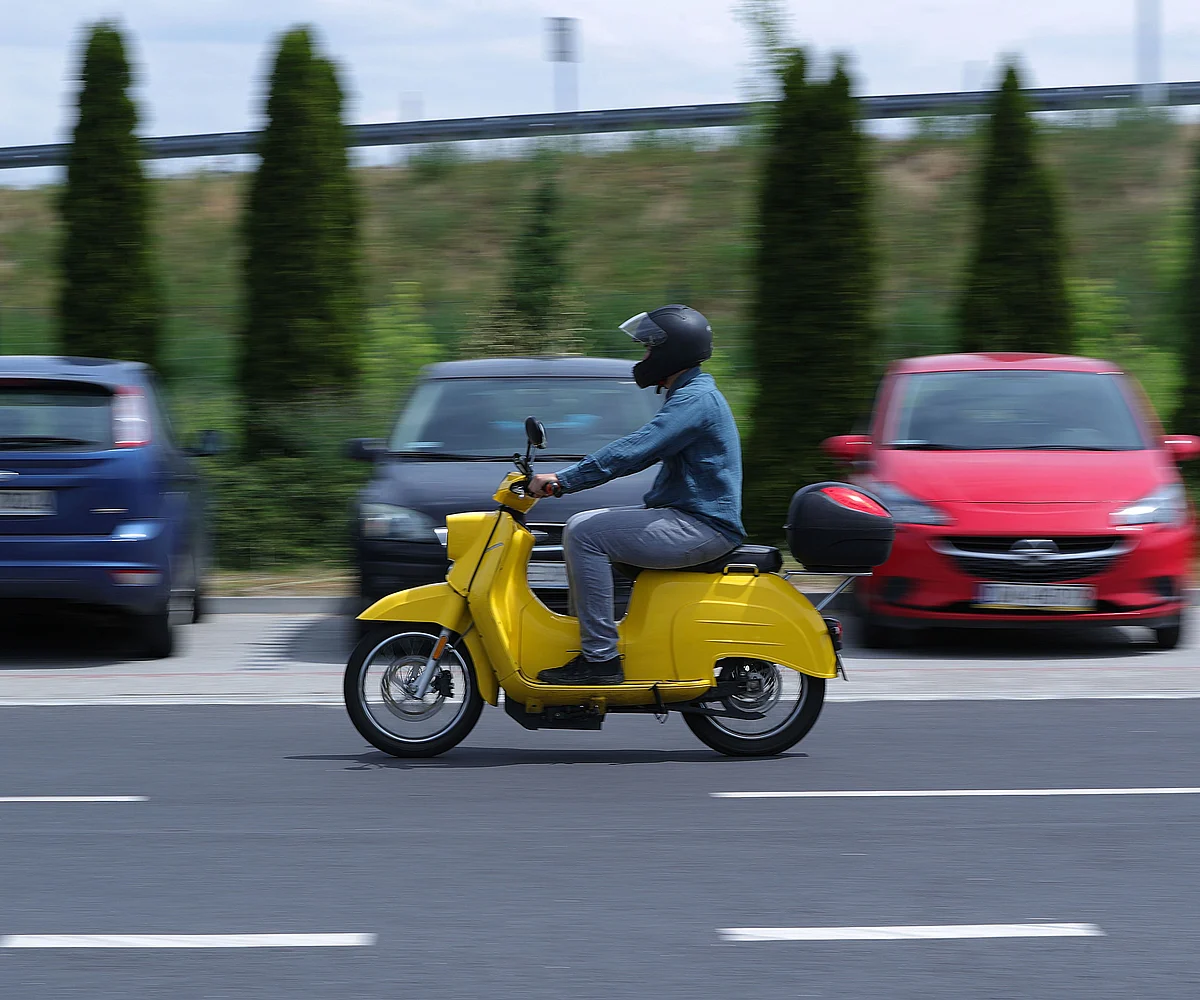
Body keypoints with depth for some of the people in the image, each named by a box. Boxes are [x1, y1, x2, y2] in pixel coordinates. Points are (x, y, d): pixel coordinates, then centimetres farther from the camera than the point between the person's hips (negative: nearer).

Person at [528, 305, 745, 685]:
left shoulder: (695, 399, -15)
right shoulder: (691, 394, 20)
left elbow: (635, 450, -24)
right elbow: (642, 449, 24)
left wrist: (563, 480, -23)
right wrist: (566, 478, 16)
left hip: (700, 527, -11)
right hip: (686, 517, 11)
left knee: (584, 533, -19)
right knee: (584, 528, 12)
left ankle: (600, 658, -20)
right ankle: (590, 643, 10)